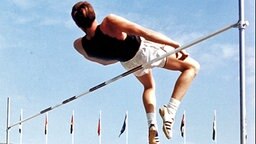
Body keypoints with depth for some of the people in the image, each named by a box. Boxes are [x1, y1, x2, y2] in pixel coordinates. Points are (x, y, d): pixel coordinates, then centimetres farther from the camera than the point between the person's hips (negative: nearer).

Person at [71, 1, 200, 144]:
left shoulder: (80, 46, -18)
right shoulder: (110, 22, -37)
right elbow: (146, 33, -33)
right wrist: (176, 45, -24)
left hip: (129, 63, 6)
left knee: (149, 86, 38)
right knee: (192, 66, 10)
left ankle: (152, 125, 18)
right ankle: (170, 111, -8)